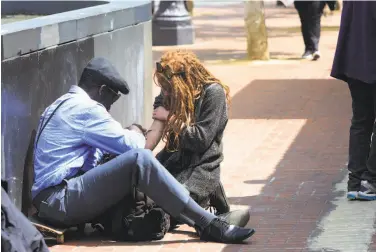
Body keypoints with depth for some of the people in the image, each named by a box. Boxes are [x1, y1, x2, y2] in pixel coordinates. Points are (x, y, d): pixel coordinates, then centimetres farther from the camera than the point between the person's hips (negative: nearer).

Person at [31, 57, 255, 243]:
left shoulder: (65, 105, 22)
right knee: (140, 159, -22)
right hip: (60, 201, -11)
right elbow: (131, 145, -9)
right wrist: (136, 134, 12)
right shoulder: (85, 109, -10)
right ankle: (208, 225, -21)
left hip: (49, 200, 11)